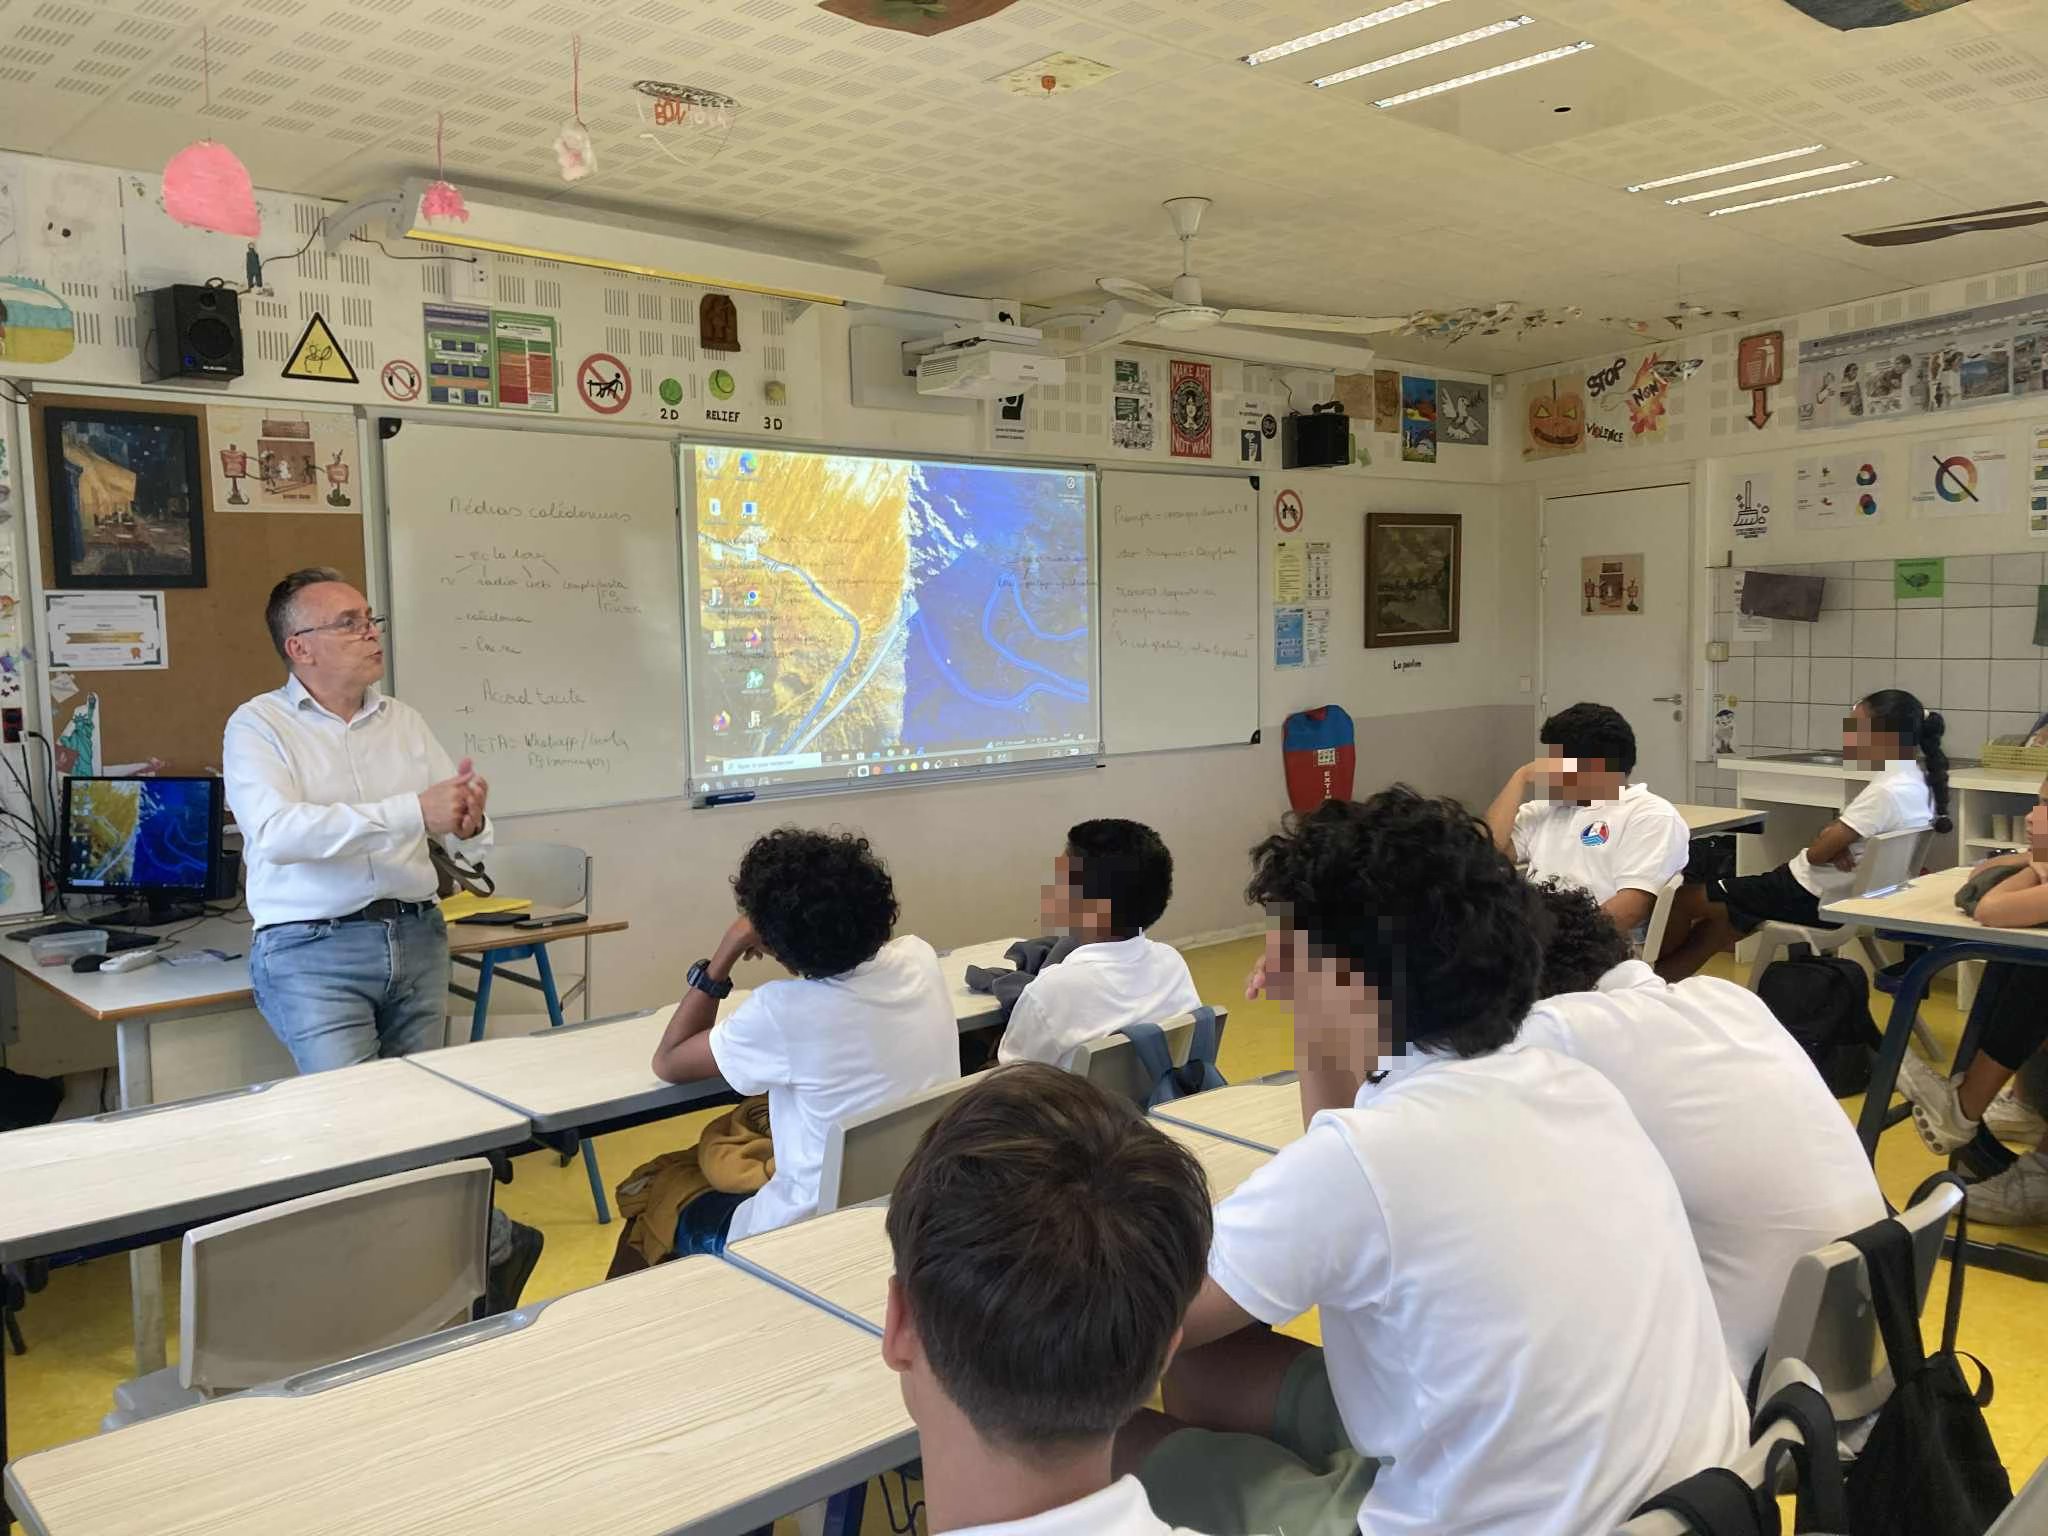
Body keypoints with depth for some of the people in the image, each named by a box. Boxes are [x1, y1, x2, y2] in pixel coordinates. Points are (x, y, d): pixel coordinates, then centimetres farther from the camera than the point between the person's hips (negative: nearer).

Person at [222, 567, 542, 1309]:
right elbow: (275, 830, -20)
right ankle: (490, 1241, -1)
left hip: (415, 939, 4)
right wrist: (411, 811, -27)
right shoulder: (259, 726, -1)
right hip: (312, 950, -4)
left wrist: (468, 820, -18)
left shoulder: (404, 721, 12)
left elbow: (459, 833, 9)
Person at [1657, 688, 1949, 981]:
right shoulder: (1918, 782, 3)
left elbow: (1818, 853, -22)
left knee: (1683, 900, 1)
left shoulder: (1885, 792, -26)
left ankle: (1656, 976, 23)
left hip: (1809, 898, -9)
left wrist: (1830, 838, 0)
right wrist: (1833, 837, -10)